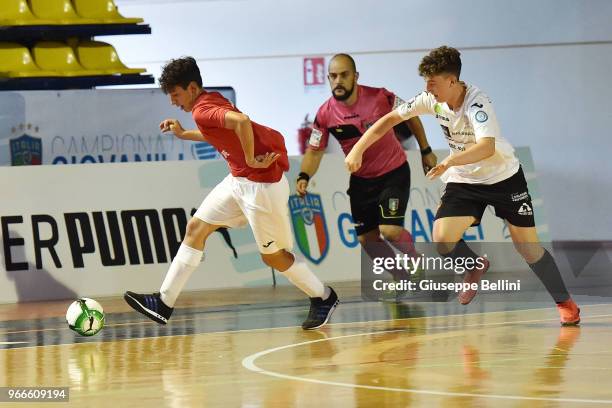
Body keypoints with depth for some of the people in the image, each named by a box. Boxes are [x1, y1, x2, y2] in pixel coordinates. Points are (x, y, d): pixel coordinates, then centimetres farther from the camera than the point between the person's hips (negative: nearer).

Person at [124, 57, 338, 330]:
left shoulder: (202, 110, -20)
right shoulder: (212, 102, 9)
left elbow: (241, 121, -39)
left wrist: (251, 160, -27)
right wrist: (183, 134, 28)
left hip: (261, 184, -10)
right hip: (239, 181, 10)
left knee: (272, 256, 3)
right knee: (196, 228, 8)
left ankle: (323, 298, 25)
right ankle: (164, 302, 9)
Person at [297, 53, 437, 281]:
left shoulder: (379, 97, -19)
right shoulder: (325, 114, -13)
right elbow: (315, 150, -2)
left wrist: (426, 151, 1)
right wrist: (304, 176, -20)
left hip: (394, 173, -4)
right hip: (361, 180, 4)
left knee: (390, 231, -19)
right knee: (367, 239, 6)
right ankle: (401, 278, 30)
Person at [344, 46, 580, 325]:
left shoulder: (476, 103, -29)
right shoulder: (432, 100, -11)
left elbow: (487, 147, -45)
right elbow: (391, 118, -2)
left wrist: (450, 161, -59)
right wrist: (358, 149, -10)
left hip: (503, 177, -4)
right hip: (463, 180, 5)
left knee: (528, 247, -2)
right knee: (442, 240, -16)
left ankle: (565, 303, 18)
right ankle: (475, 267, 16)